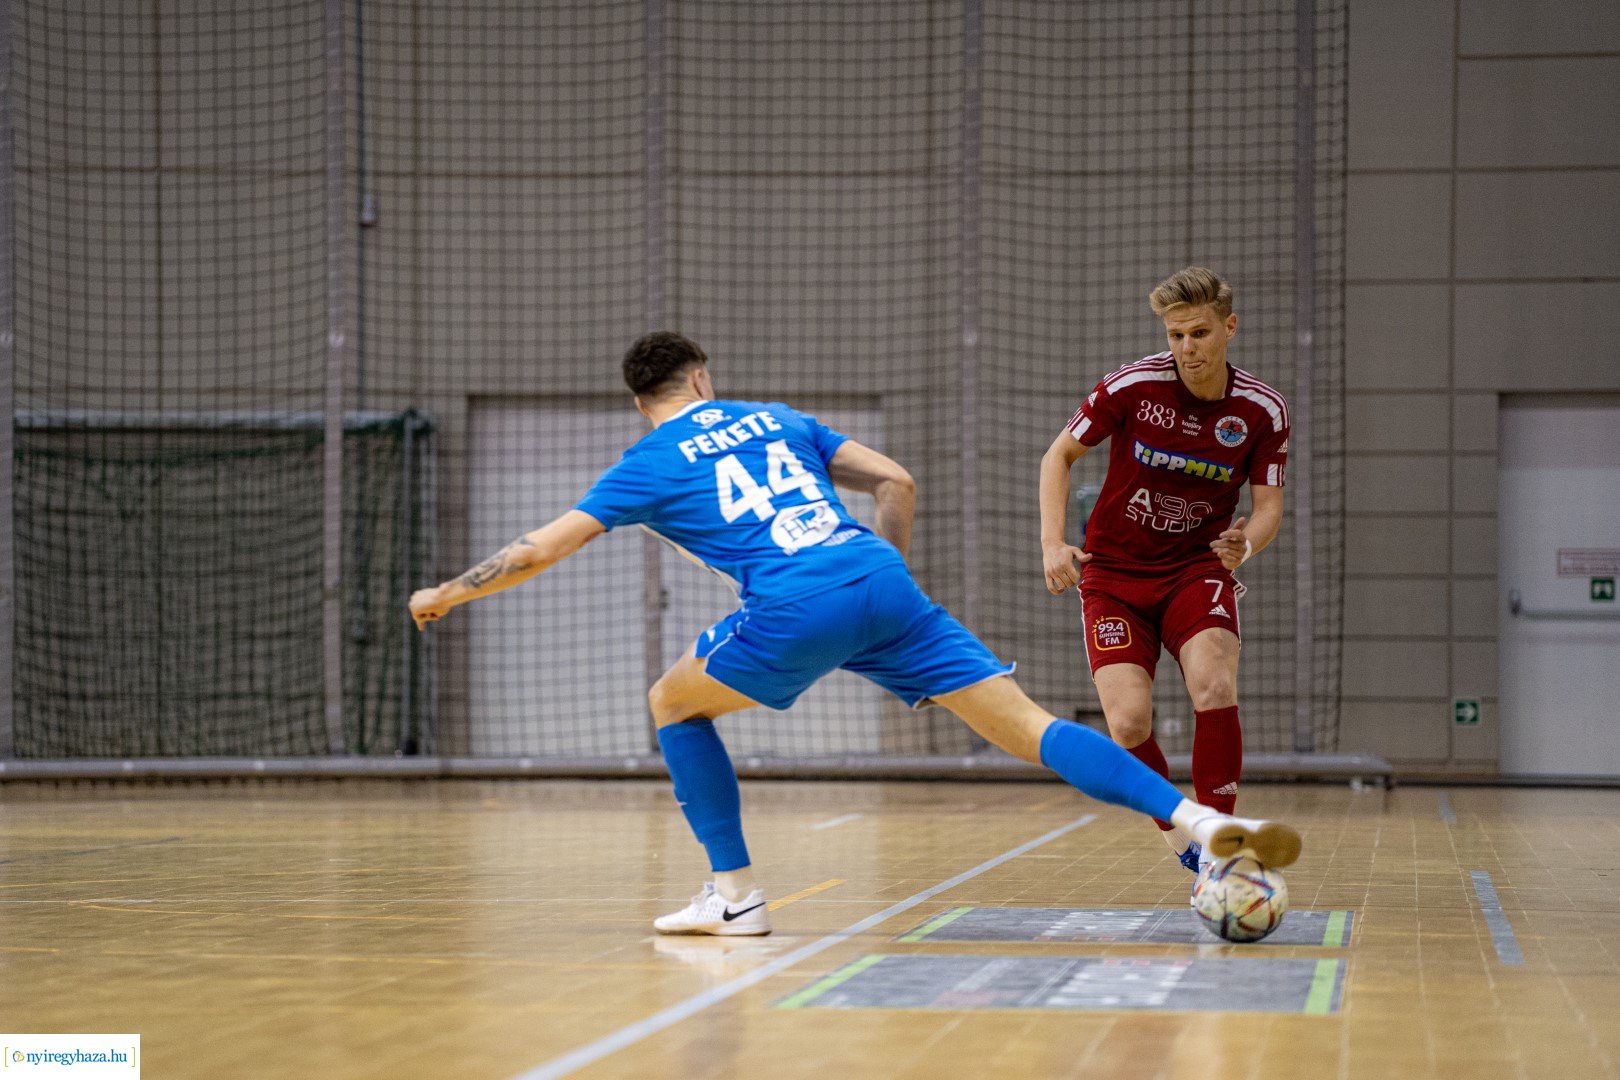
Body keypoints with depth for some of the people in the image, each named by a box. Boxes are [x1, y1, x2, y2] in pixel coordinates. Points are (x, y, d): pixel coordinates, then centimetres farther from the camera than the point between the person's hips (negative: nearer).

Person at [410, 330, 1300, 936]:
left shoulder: (649, 465, 18)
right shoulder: (777, 420, 28)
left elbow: (540, 550, 19)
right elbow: (895, 482, 25)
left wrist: (444, 596, 32)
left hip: (796, 608, -4)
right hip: (882, 582, 4)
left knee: (672, 703, 22)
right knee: (1025, 724, -1)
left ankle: (735, 894, 18)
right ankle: (1197, 818, -17)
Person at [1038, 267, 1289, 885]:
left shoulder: (1263, 411, -8)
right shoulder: (1133, 386, -13)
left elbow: (1269, 505, -2)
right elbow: (1058, 455, -2)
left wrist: (1246, 543, -26)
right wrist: (1052, 543, -14)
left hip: (1198, 568, 1)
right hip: (1113, 573, -1)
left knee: (1214, 689, -27)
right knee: (1129, 723, -17)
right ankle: (1183, 844, 8)